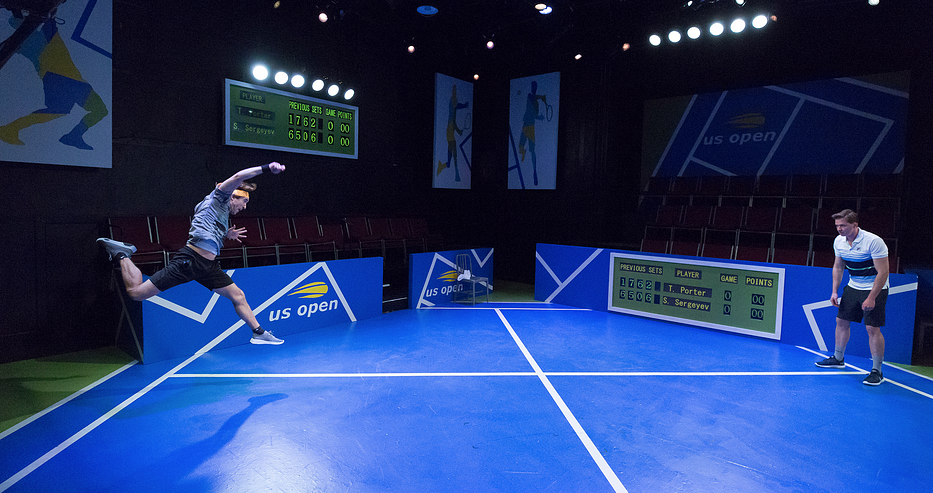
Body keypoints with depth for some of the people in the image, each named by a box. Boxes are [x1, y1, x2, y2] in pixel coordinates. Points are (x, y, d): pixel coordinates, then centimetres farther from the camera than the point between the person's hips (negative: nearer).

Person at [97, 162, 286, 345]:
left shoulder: (225, 215, 24)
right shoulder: (217, 198, 1)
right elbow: (237, 177, -17)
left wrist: (226, 236, 25)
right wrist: (266, 167, -19)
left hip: (208, 266, 9)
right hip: (189, 260, -9)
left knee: (238, 296, 10)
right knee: (136, 292, -7)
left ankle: (259, 333, 20)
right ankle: (122, 254, 14)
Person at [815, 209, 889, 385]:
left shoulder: (874, 242, -24)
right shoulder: (839, 241, -4)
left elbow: (883, 272, -23)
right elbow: (838, 267, 10)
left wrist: (871, 298, -24)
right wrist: (835, 291, 3)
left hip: (875, 289, -6)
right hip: (853, 287, 7)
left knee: (873, 328, -10)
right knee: (841, 321, 10)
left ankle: (877, 371, 1)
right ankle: (838, 359, 28)